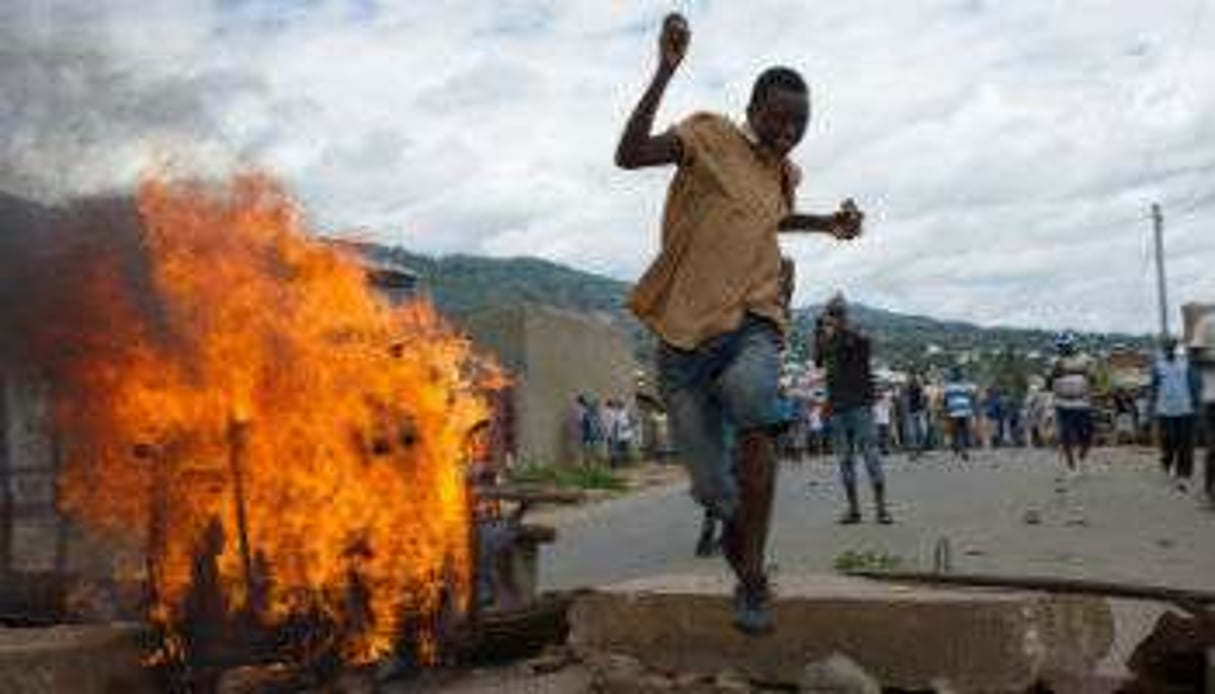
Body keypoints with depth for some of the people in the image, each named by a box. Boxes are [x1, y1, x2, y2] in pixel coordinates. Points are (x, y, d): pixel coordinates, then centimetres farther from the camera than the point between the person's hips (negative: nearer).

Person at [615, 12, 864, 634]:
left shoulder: (784, 171, 13)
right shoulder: (711, 136, -4)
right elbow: (629, 155, -19)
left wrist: (824, 224, 20)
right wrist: (665, 71, -28)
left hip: (750, 324, 3)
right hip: (684, 327, -3)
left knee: (755, 417, -31)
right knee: (713, 489, 2)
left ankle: (751, 572, -22)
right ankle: (740, 537, 35)